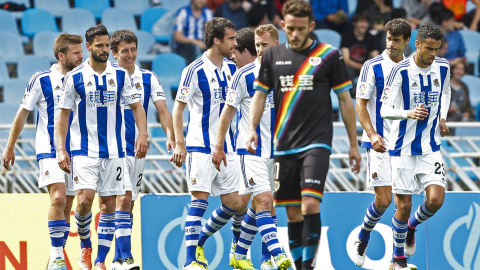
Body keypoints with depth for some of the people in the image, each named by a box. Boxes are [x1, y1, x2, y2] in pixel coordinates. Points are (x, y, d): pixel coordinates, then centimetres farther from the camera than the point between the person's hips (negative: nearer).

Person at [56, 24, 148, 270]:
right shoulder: (75, 77, -1)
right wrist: (61, 149, -4)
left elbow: (136, 107, 10)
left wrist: (142, 135, -6)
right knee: (85, 199, -17)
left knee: (109, 205, 2)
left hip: (113, 151, 3)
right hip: (84, 149, -3)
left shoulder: (120, 75, 5)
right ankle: (85, 246, 8)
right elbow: (63, 114, 3)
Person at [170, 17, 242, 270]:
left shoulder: (231, 68, 9)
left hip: (226, 148, 7)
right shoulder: (195, 70, -11)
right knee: (199, 199, -11)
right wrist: (179, 143, -14)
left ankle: (199, 241, 25)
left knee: (233, 203, 5)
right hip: (200, 147, -7)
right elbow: (178, 107, -7)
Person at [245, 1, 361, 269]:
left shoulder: (330, 55, 0)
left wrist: (353, 144, 5)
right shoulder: (273, 55, 8)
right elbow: (260, 95, 13)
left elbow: (345, 100, 5)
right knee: (293, 213, 7)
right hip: (285, 145, 3)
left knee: (310, 205, -18)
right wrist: (252, 129, -3)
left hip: (317, 143, -3)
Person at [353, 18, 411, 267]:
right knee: (383, 199, -8)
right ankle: (362, 241, 16)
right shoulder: (373, 67, -5)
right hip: (380, 144, -4)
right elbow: (360, 103, -6)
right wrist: (372, 134, -17)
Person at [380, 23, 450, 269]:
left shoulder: (443, 67, 0)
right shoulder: (401, 71, -14)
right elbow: (385, 110, -15)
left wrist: (442, 117, 8)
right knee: (404, 205, 0)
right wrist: (408, 113, -33)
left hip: (431, 147, 3)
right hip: (403, 147, -3)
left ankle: (412, 226, 22)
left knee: (436, 199, -11)